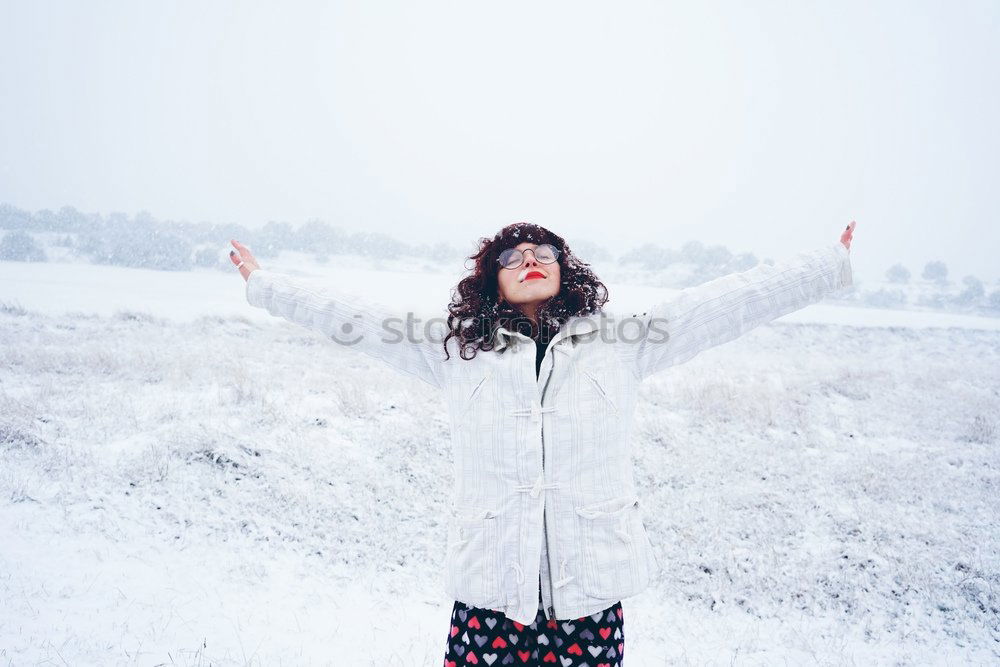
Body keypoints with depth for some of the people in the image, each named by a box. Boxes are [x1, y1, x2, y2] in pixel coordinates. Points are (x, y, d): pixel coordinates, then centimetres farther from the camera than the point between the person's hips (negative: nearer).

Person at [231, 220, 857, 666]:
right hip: (488, 593, 0)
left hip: (590, 593, 0)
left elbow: (729, 302, 5)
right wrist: (264, 282, 12)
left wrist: (832, 263, 7)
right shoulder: (457, 349, 6)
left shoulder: (621, 344, 5)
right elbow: (357, 318, 9)